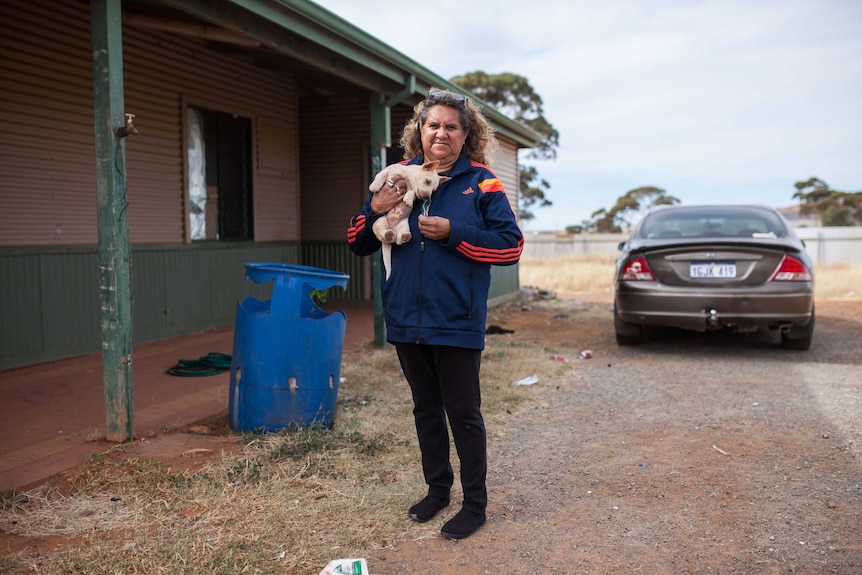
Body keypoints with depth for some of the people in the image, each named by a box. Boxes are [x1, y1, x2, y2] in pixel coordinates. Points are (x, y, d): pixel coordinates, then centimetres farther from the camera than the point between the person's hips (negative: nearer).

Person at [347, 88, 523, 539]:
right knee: (426, 410, 18)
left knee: (463, 414, 6)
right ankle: (437, 488, 36)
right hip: (407, 320, 5)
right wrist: (375, 208, -12)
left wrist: (452, 232, -19)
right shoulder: (399, 179, 6)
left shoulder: (480, 182, -6)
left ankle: (475, 503, 22)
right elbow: (359, 245, 9)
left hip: (456, 322, -5)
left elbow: (510, 246, -10)